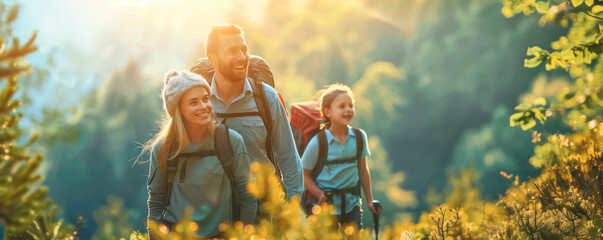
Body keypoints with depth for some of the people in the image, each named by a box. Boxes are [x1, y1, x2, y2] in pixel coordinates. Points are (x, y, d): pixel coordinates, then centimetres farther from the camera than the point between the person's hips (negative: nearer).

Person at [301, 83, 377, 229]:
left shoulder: (360, 137, 0)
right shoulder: (318, 142, -13)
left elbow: (363, 170, 8)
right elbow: (304, 174, -6)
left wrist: (369, 200, 11)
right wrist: (320, 195, -18)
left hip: (352, 204, 4)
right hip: (328, 206, -4)